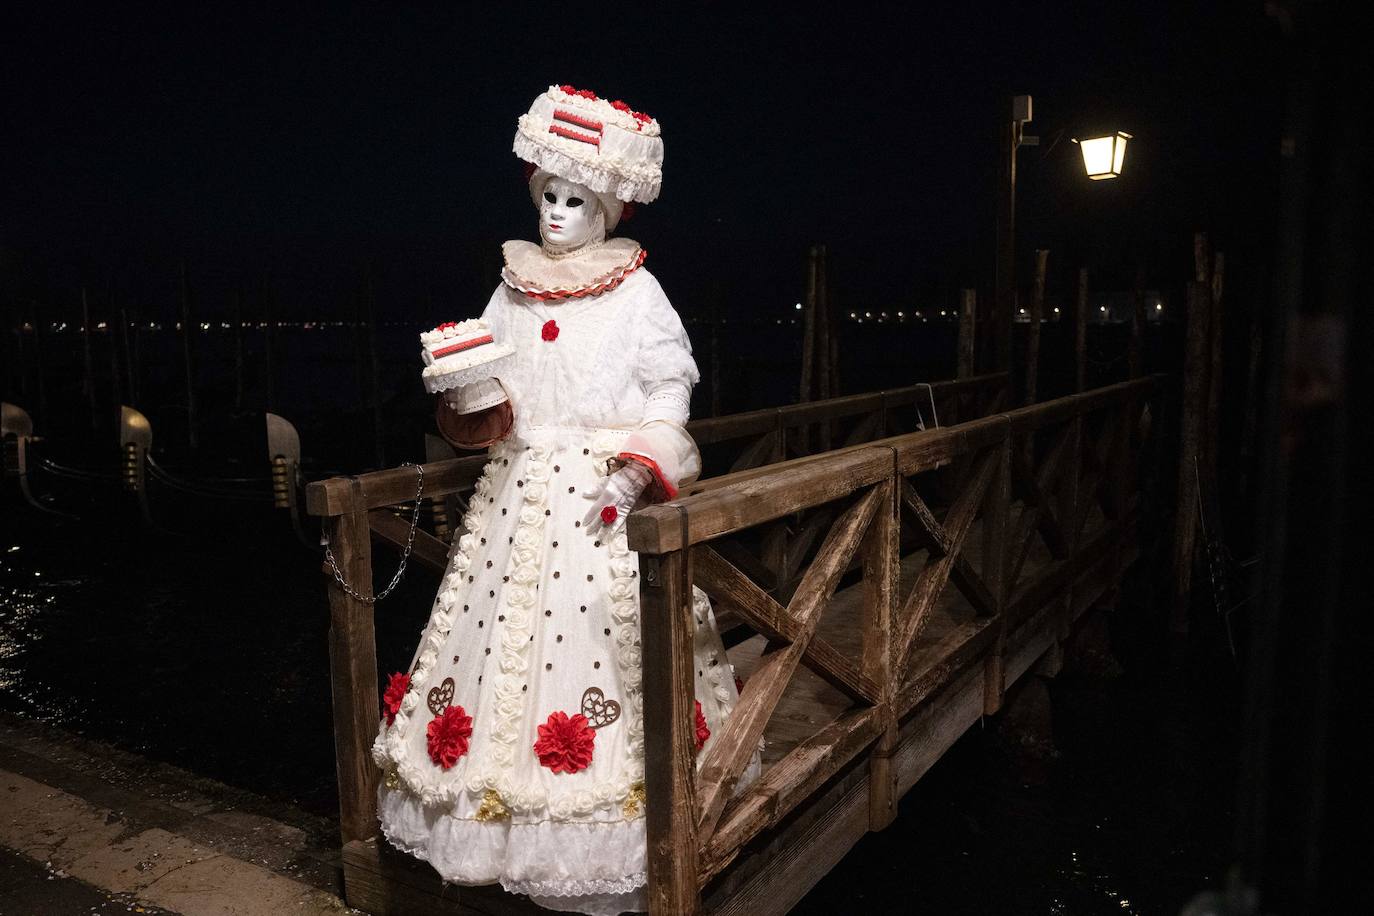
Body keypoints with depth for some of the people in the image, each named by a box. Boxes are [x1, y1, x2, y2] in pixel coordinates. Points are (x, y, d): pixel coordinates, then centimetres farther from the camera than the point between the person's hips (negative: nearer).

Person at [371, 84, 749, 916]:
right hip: (520, 490, 5)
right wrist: (473, 402, -8)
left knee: (601, 641, -4)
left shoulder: (637, 292, -2)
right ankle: (499, 792, 22)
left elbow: (672, 384, -2)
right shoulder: (515, 290, 10)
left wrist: (640, 465, -15)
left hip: (604, 491, -4)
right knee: (505, 633, 6)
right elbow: (488, 381, 16)